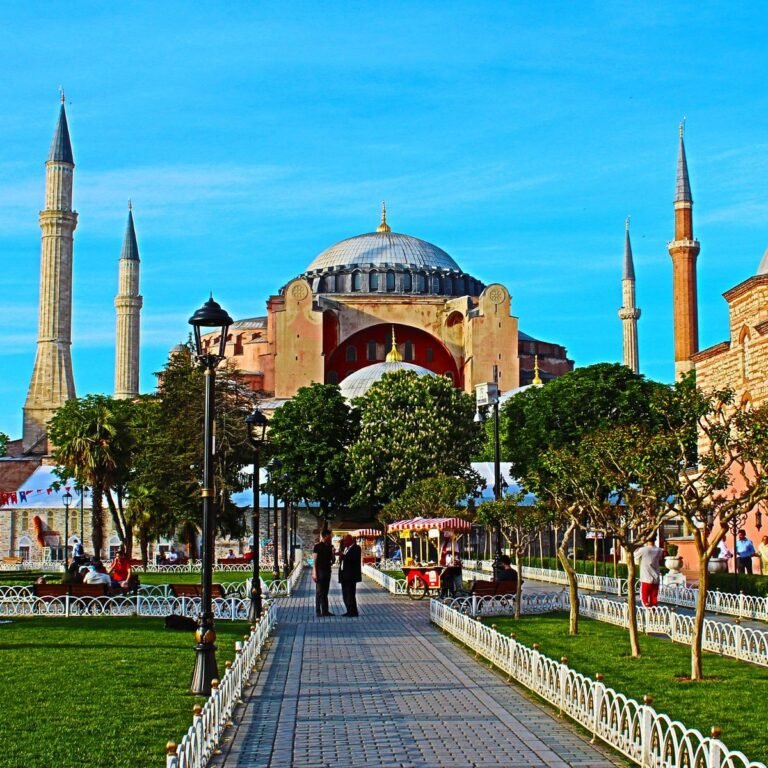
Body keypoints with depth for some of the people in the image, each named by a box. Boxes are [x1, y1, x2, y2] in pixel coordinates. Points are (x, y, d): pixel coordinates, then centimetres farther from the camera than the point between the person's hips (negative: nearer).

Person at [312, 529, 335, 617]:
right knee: (319, 592, -4)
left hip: (327, 570, 6)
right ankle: (318, 611, -1)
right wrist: (314, 573, -15)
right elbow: (314, 560, -8)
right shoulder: (318, 546, -6)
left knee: (325, 592, 10)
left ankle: (325, 611, 13)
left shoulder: (330, 546, 11)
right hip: (320, 571, -6)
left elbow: (333, 560, 14)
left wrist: (333, 553, -6)